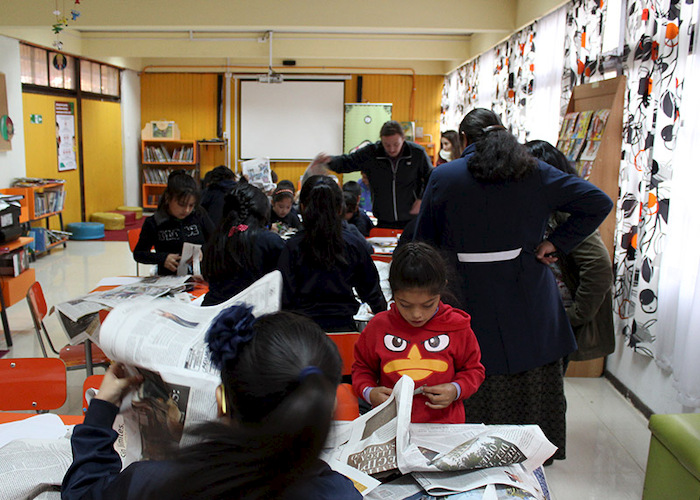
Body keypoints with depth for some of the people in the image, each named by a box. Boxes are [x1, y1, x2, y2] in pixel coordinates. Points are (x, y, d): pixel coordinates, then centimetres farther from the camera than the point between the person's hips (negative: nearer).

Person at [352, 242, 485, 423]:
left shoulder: (457, 327, 0)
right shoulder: (378, 326, 2)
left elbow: (474, 369, 14)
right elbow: (362, 367, 16)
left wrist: (456, 390, -6)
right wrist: (368, 392, -4)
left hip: (444, 423, -1)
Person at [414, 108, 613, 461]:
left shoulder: (443, 177, -3)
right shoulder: (537, 173, 2)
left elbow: (425, 243, 2)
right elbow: (598, 203, 1)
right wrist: (556, 243, 0)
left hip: (471, 305, -1)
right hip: (530, 308, 2)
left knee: (477, 390, 10)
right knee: (534, 390, 14)